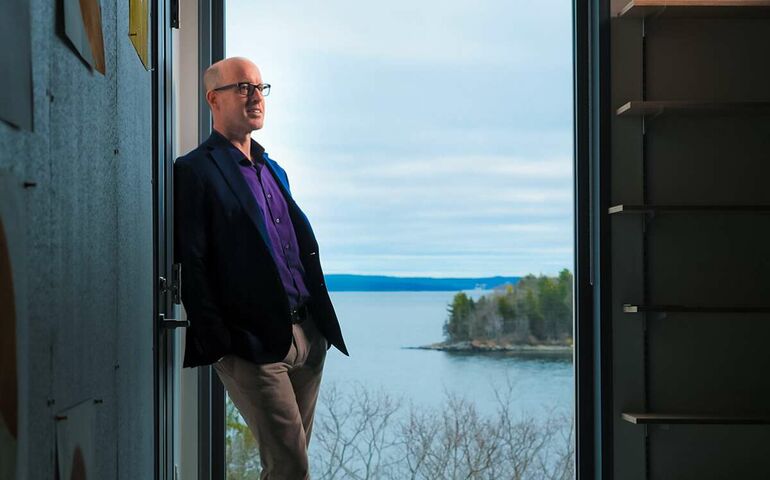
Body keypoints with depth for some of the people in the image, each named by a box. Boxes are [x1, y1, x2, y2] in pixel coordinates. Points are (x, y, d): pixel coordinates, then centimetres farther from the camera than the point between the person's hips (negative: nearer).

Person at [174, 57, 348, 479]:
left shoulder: (273, 170, 19)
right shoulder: (195, 171, -7)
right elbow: (191, 266, -12)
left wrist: (322, 323, 15)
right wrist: (220, 344, -16)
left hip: (307, 335, 8)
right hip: (254, 345, -8)